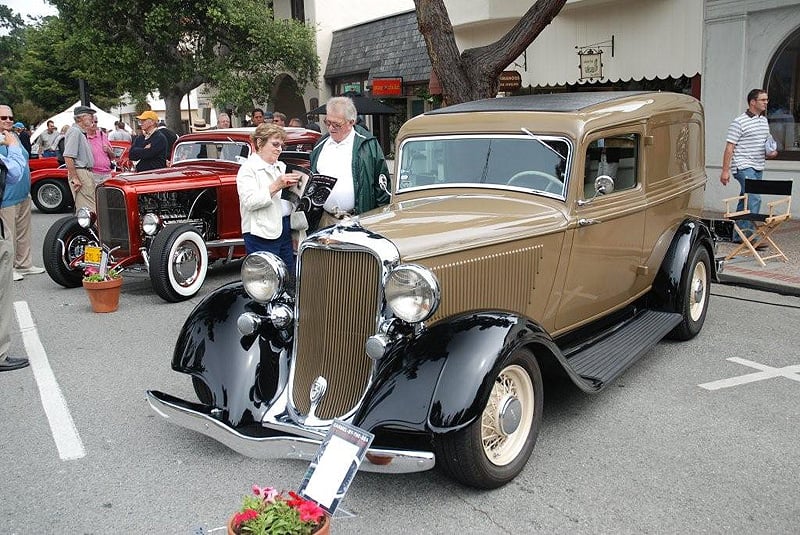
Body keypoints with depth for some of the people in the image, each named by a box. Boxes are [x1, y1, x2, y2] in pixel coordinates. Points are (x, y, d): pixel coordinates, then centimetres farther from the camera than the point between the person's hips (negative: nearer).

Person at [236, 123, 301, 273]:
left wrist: (293, 186, 1)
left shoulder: (281, 166, 18)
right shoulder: (248, 169, -5)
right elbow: (250, 202, -18)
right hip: (262, 234, -7)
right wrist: (276, 186, -25)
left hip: (285, 230, 7)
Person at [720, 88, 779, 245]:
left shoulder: (764, 120, 15)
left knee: (745, 200, 11)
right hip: (743, 166, -8)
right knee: (754, 199, -18)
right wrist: (725, 170, -16)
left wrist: (770, 153, 7)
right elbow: (729, 148, -12)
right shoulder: (739, 122, -10)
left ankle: (739, 235, 17)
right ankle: (749, 235, -18)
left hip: (758, 167, 8)